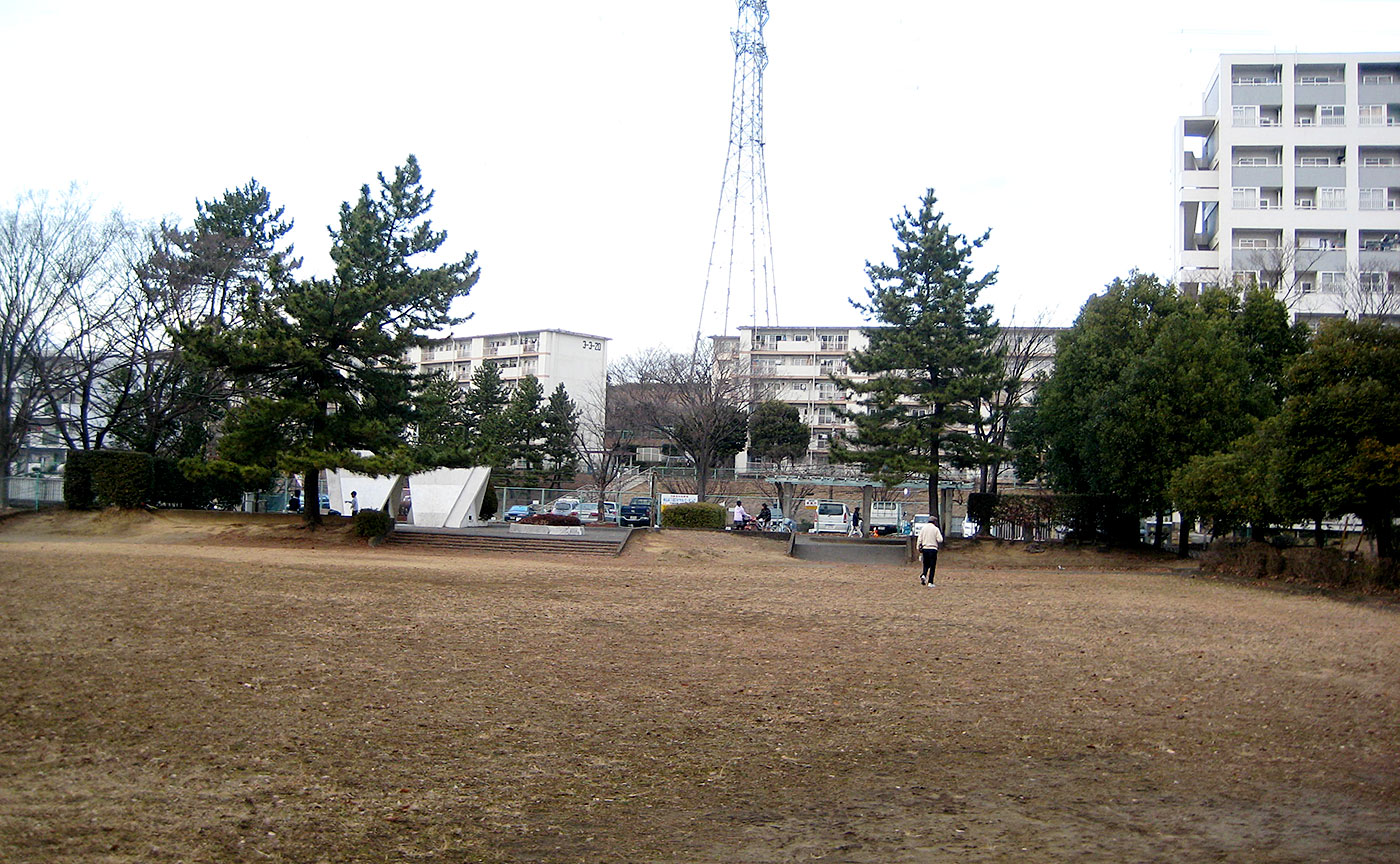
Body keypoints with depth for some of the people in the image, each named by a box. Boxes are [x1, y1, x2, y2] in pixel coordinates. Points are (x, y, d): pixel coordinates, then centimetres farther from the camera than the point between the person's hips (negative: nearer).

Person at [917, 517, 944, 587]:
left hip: (925, 548, 3)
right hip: (933, 549, -3)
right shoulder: (935, 529, -4)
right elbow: (940, 540, -11)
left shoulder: (923, 528, 6)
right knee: (932, 566, 3)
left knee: (926, 565, 17)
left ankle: (923, 575, -9)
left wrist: (919, 549, 11)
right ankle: (930, 582, 0)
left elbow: (919, 539, 5)